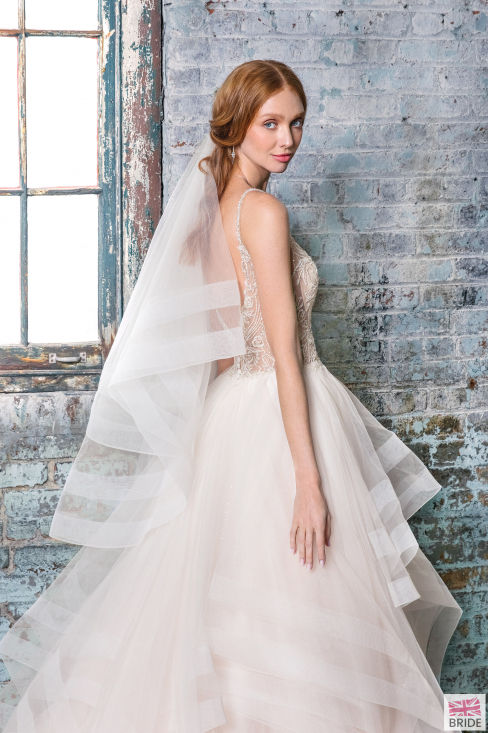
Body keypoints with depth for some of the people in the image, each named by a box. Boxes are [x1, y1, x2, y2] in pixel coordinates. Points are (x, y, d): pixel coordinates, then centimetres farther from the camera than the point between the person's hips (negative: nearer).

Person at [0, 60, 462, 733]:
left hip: (230, 410, 9)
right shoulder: (264, 211, -16)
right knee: (291, 597, -2)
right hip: (279, 421, -9)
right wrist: (309, 480, -22)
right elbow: (284, 353, -21)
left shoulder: (213, 206, 9)